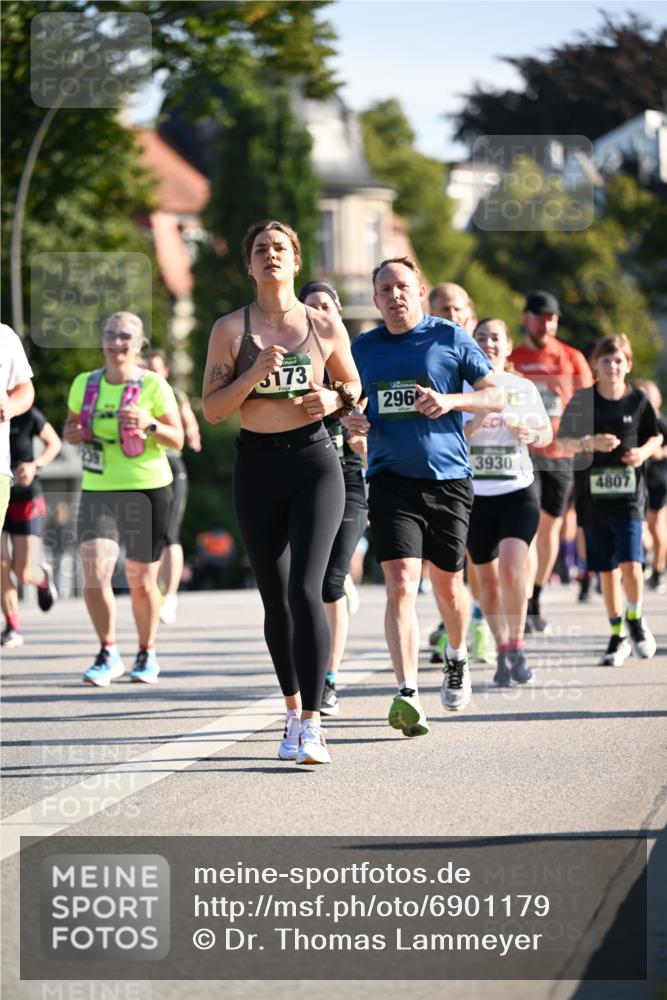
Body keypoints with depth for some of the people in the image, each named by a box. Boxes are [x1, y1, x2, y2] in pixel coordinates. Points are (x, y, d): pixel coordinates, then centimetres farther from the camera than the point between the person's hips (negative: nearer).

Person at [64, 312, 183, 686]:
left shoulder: (154, 386, -4)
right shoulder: (84, 384, 6)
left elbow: (178, 439, -2)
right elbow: (72, 425, 20)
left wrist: (150, 425, -20)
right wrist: (74, 433, -3)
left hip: (148, 490, -2)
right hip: (98, 491, 2)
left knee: (142, 582, 6)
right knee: (94, 572, -16)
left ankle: (147, 653, 28)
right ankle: (109, 654, -1)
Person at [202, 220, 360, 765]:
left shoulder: (326, 326, 4)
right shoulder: (231, 328, 4)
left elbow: (353, 387, 16)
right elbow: (212, 409, 0)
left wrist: (334, 399, -6)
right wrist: (254, 374, -15)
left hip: (314, 461, -2)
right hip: (257, 465, 2)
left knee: (305, 590, -16)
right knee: (275, 599, 7)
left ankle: (311, 723, -16)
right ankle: (293, 710, 24)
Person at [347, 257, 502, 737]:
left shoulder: (450, 338, 1)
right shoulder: (363, 348, 9)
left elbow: (496, 396, 2)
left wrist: (451, 400, -16)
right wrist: (350, 420, -1)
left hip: (448, 478, -1)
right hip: (391, 479, 1)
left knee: (448, 585, 11)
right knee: (401, 584, -15)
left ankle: (457, 657, 42)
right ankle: (407, 693, -22)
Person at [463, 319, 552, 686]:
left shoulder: (523, 388, 5)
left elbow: (546, 433, 16)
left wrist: (531, 433, -7)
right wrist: (476, 421, -20)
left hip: (518, 493, -1)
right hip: (475, 494, 1)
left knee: (512, 569, -17)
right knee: (488, 579, 6)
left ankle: (516, 647, -3)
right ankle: (502, 654, 19)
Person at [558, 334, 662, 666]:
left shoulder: (638, 400, 2)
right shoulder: (582, 400, 1)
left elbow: (655, 437, 15)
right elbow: (562, 442, 3)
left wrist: (643, 452, -6)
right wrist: (590, 442, -14)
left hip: (629, 493, -1)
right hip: (592, 496, 1)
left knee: (630, 564, -14)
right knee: (606, 569, 6)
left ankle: (635, 617, 13)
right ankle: (618, 636, 20)